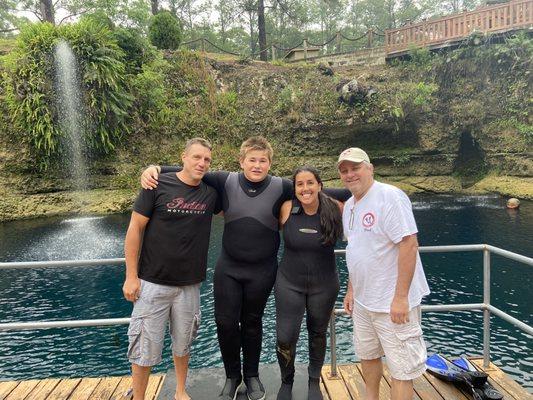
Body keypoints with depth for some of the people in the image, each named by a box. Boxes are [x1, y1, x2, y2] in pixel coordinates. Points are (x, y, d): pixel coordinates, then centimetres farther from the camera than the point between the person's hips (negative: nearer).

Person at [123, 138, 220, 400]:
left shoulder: (210, 193, 0)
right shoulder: (158, 185, -10)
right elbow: (135, 229, -7)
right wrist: (131, 276, -9)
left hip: (189, 285, 3)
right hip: (153, 282, -3)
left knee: (182, 344, 18)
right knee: (144, 348, 5)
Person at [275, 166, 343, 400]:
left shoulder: (334, 209, -13)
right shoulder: (286, 209, -13)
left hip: (324, 285, 1)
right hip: (289, 283, 0)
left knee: (318, 335, 19)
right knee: (285, 339, 1)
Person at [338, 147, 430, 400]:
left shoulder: (390, 197, -17)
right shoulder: (349, 206, 9)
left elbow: (409, 245, -23)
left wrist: (401, 297, -24)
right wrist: (351, 289, 16)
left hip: (393, 302, -8)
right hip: (362, 300, 8)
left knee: (401, 369, 3)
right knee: (368, 356, 23)